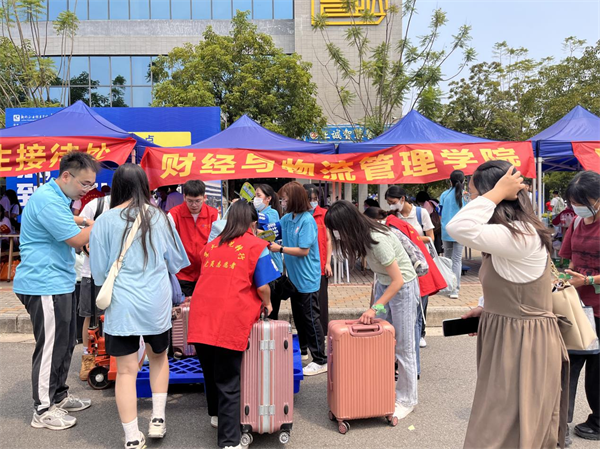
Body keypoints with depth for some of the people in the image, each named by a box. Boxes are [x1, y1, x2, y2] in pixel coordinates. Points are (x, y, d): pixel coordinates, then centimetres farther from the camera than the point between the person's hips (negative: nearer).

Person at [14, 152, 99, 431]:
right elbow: (76, 240, -20)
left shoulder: (58, 198, 13)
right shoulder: (47, 200, -21)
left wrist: (83, 221, 17)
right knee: (50, 347, -1)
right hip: (45, 285, -11)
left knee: (65, 343, 17)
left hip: (60, 283, 11)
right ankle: (43, 410, 12)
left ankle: (59, 396, 31)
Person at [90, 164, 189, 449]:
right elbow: (176, 262, 8)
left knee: (126, 370, 6)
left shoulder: (105, 221, -5)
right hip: (157, 301, 2)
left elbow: (99, 272, 0)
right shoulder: (160, 217, 0)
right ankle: (158, 420, 26)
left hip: (122, 303, -2)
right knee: (158, 356, 24)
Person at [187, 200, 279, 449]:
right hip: (231, 320, -5)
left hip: (201, 317, 5)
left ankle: (216, 415, 43)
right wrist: (267, 304, 19)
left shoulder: (211, 245, 18)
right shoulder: (256, 245, 3)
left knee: (211, 372, 22)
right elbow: (262, 287, -2)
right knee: (228, 381, 2)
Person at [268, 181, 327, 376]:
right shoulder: (287, 218, 3)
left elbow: (304, 251, -21)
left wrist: (280, 249, -18)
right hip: (294, 277, 8)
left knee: (311, 319, 0)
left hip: (307, 279, -8)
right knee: (298, 317, 19)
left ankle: (321, 361, 10)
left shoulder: (307, 221, -19)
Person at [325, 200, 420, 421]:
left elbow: (398, 280, -27)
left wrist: (375, 308, -25)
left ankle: (406, 400, 17)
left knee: (403, 346, 2)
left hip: (403, 287, -7)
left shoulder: (378, 240, -31)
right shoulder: (364, 235, -8)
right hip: (383, 284, 8)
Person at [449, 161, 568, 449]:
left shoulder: (521, 236, -24)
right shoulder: (515, 233, 10)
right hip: (508, 342, 10)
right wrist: (487, 311, 5)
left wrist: (498, 192, -25)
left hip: (523, 347, -10)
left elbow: (459, 229, -36)